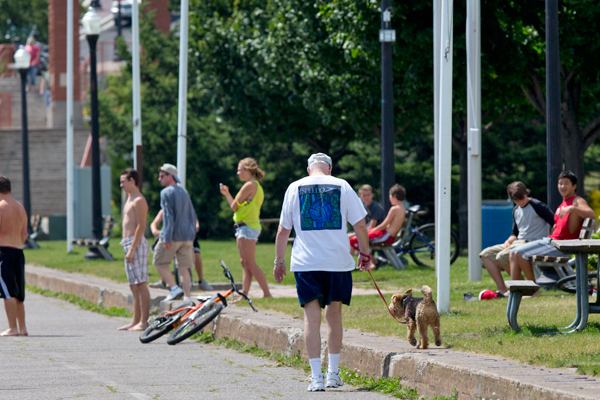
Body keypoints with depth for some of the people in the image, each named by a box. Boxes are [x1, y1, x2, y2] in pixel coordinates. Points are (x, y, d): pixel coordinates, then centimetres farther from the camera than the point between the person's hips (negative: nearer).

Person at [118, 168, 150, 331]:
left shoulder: (139, 200, -11)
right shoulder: (130, 199, 20)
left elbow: (141, 226, -18)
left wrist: (132, 249, -22)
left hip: (136, 244, -10)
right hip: (129, 244, 10)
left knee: (141, 284, -11)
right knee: (134, 285, 10)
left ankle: (144, 322, -13)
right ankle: (136, 321, 13)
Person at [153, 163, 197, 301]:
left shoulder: (166, 192, -8)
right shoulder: (184, 192, 16)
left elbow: (168, 216, -17)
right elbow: (193, 216, 19)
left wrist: (167, 238, -20)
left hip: (173, 236, -7)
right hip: (187, 236, 7)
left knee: (160, 263, 4)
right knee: (183, 268, 8)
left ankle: (174, 288, -10)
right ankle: (187, 297, 2)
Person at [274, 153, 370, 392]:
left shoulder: (295, 188, 5)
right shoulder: (341, 186, 3)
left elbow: (283, 230, 7)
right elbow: (360, 224, 2)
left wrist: (279, 261, 16)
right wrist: (364, 253, 15)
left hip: (305, 264, 0)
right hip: (338, 262, 0)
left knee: (312, 318, -1)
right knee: (334, 314, 14)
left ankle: (316, 377, -8)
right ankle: (333, 373, 16)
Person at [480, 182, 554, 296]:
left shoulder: (537, 206, -7)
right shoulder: (516, 210, 18)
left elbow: (555, 224, -12)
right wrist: (508, 241, 4)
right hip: (518, 243, 9)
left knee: (502, 256, -29)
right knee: (486, 254, -4)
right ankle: (502, 289, -11)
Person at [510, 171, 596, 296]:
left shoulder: (577, 201, -6)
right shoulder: (563, 204, 23)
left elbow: (592, 215, -25)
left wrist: (572, 208, -35)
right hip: (550, 240, 10)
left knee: (520, 253, -16)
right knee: (514, 253, 5)